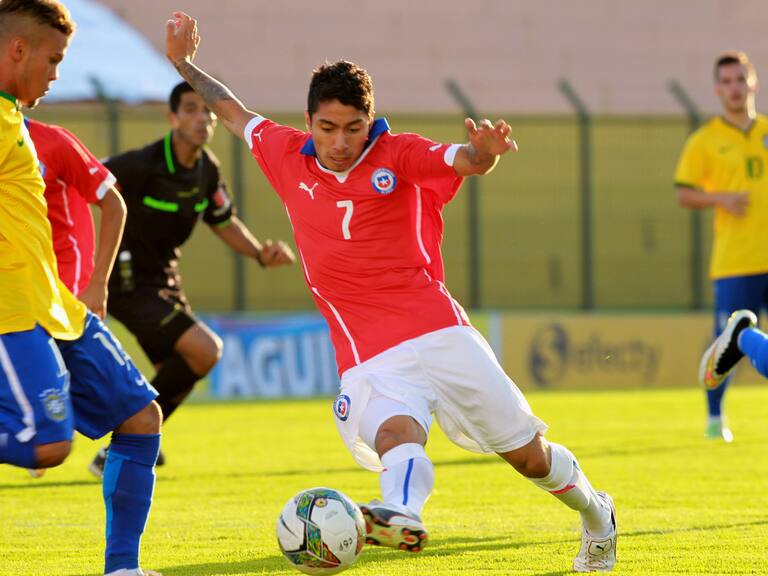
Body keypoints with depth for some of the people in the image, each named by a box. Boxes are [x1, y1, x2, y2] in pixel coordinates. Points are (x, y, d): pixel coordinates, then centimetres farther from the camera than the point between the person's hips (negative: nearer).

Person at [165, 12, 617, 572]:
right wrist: (184, 64, 24)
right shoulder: (288, 158, 7)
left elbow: (467, 163, -20)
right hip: (371, 358, 1)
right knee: (396, 435, -33)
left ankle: (595, 512, 36)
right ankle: (403, 517, -63)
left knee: (529, 455, 8)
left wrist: (484, 149, -42)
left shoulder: (399, 154, -2)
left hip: (441, 333, -1)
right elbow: (235, 112, 25)